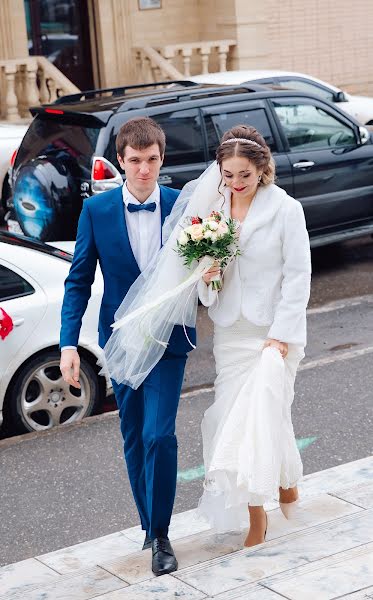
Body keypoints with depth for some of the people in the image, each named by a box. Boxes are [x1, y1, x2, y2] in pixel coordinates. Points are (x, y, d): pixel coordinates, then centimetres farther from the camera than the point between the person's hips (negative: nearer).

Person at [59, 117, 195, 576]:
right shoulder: (96, 210, -5)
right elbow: (79, 281, -1)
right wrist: (69, 342, -8)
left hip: (168, 338, -1)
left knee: (159, 435, -11)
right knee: (134, 439, 12)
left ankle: (161, 534, 4)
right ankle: (149, 525, 30)